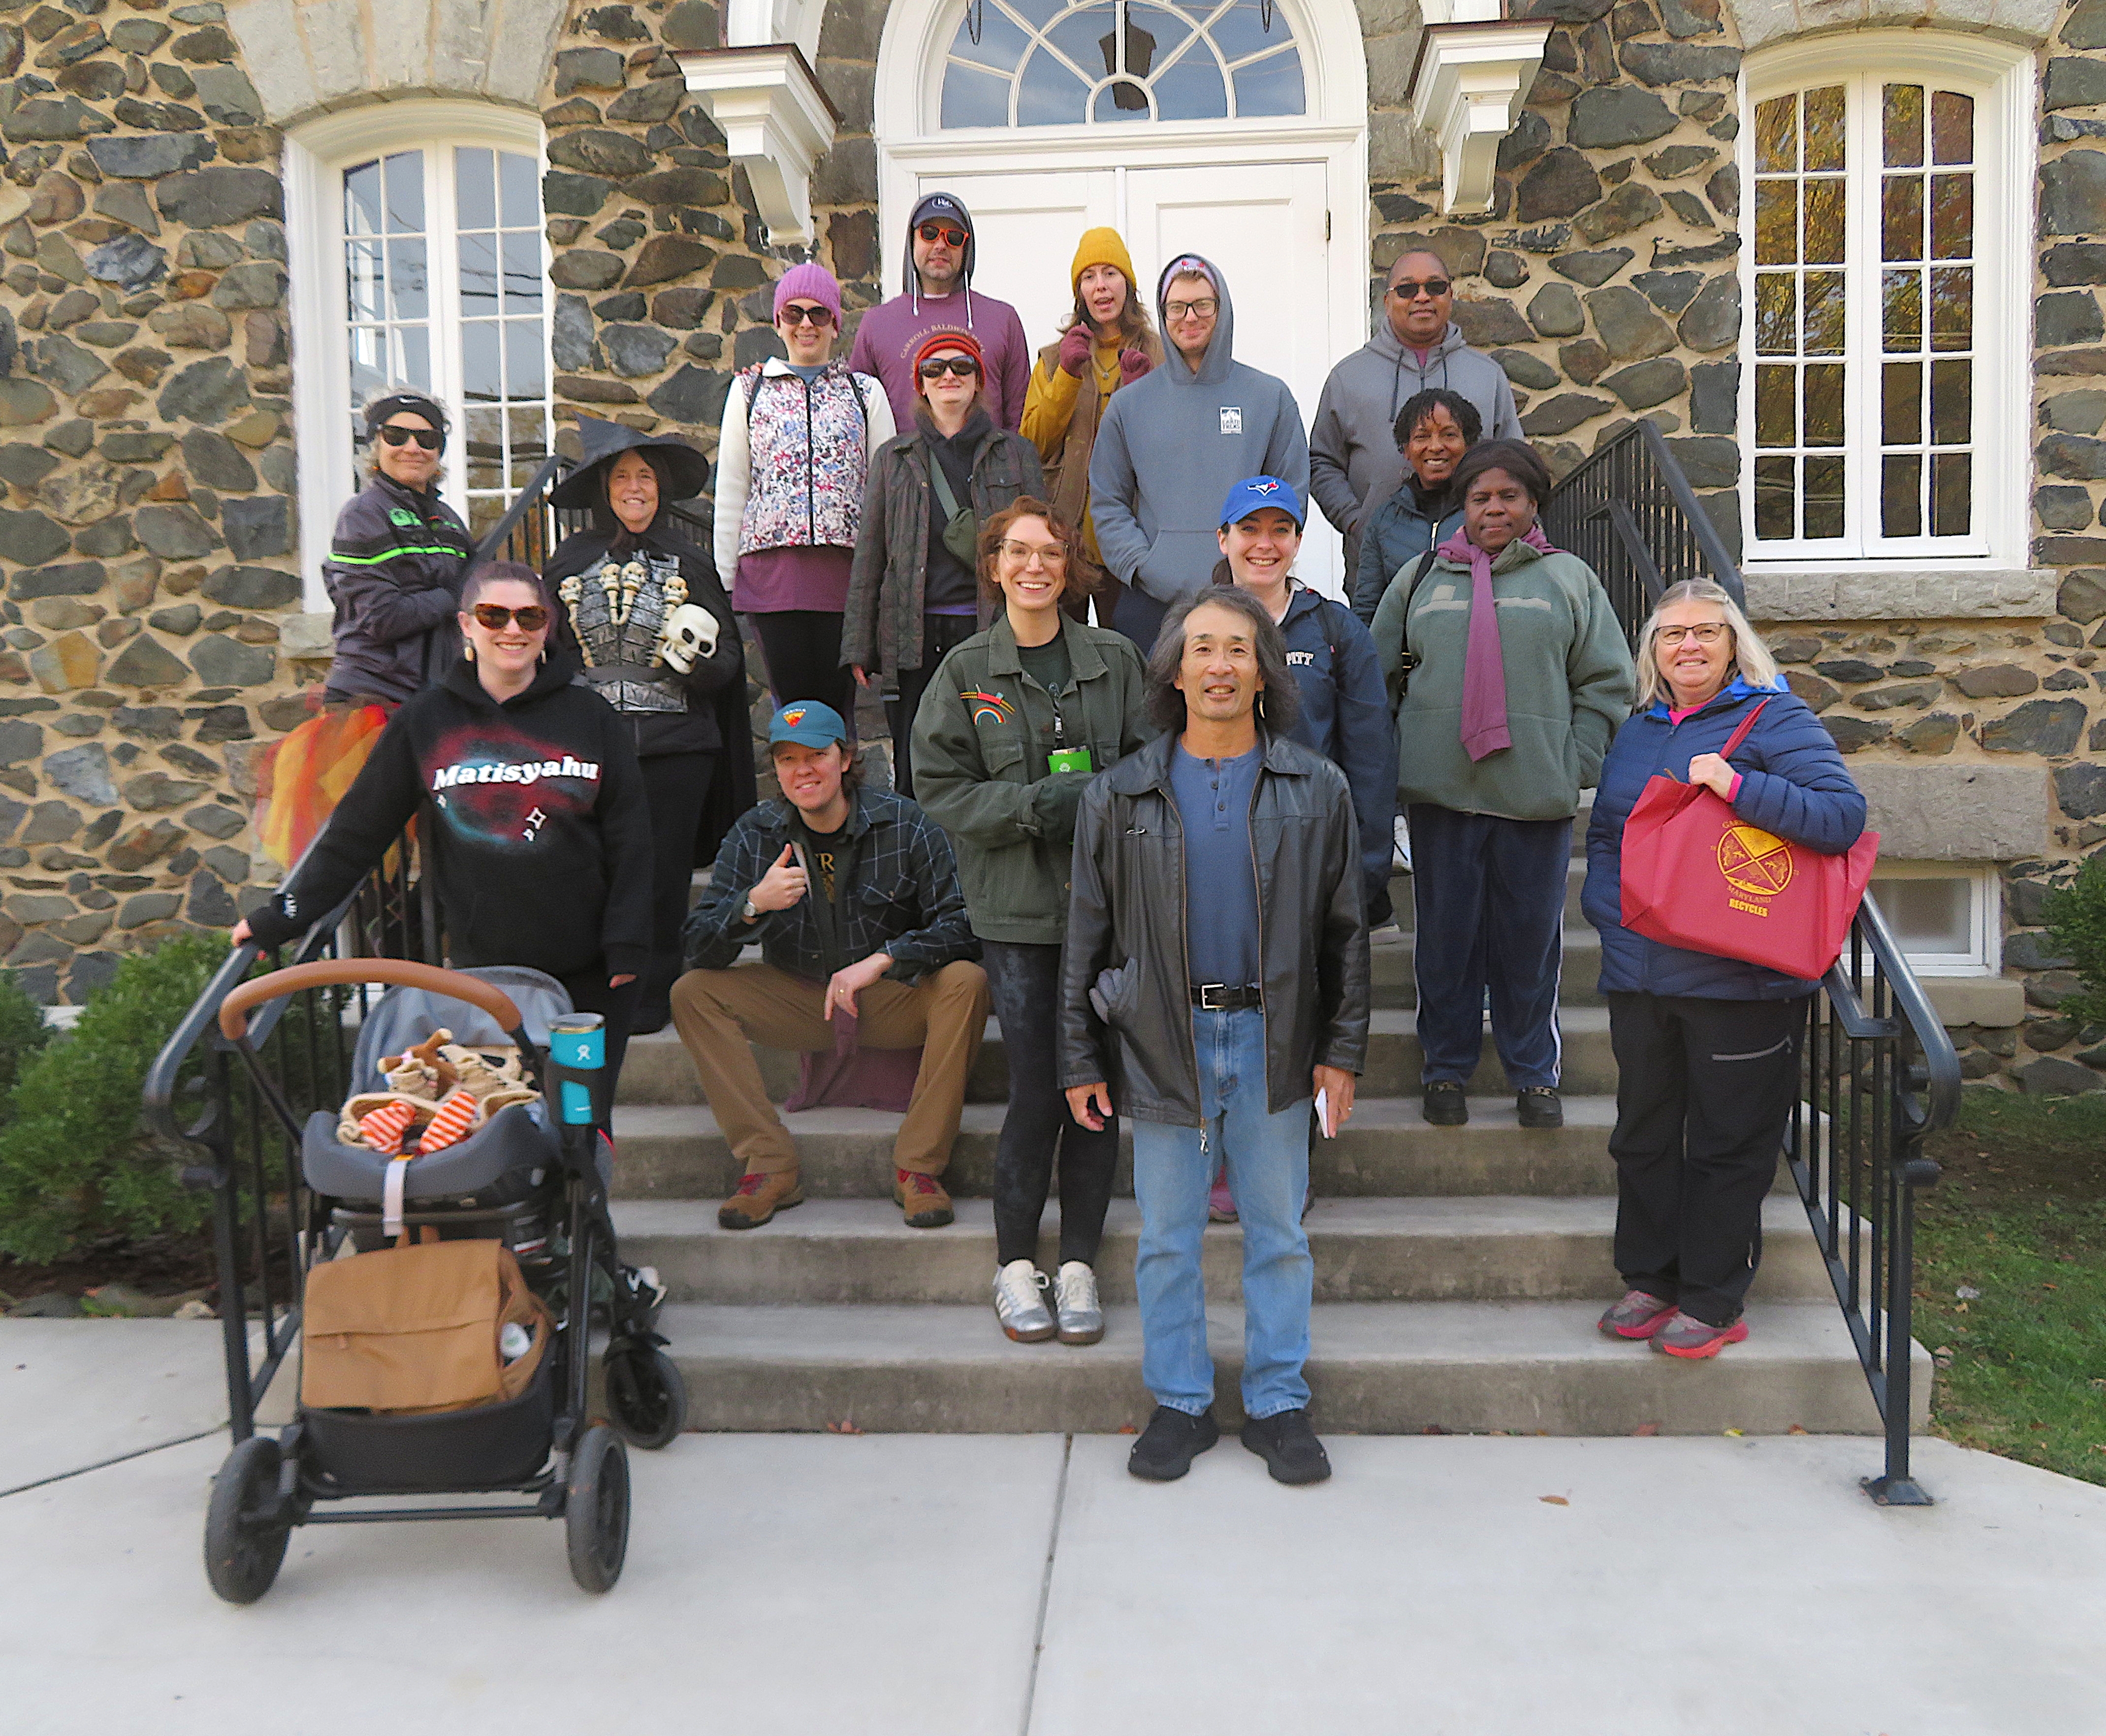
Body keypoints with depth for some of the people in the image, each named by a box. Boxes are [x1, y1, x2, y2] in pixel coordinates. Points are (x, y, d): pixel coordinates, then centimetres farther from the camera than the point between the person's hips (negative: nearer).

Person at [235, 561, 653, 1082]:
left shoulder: (591, 717, 4)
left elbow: (629, 837, 4)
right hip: (481, 970, 0)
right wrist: (282, 918, 8)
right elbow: (356, 832, 9)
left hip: (589, 977, 0)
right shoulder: (424, 721, 4)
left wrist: (627, 946, -2)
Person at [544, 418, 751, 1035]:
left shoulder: (689, 564, 7)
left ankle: (653, 997, 15)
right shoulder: (571, 560, 9)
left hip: (674, 749, -1)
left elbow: (728, 661, 5)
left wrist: (699, 655, -15)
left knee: (662, 877, 2)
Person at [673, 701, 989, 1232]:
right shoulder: (754, 837, -4)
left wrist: (883, 960, -29)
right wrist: (753, 905, -32)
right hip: (795, 1003, 2)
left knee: (966, 982, -30)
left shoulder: (905, 826, -10)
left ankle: (918, 1168, -23)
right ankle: (770, 1166, -18)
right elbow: (699, 949, -11)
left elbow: (963, 925, -15)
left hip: (894, 1001, -2)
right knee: (693, 993, -18)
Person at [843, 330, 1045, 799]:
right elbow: (870, 555, 13)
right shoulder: (893, 457, 14)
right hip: (915, 634, 1)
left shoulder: (1015, 453, 12)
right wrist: (859, 646, 6)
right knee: (915, 776, -1)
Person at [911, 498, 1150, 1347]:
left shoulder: (1113, 659, 8)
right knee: (1039, 1088, -4)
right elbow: (941, 790, -1)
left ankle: (1077, 1262, 17)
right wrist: (1038, 804, -13)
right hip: (1017, 907, -2)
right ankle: (1015, 1263, 15)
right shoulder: (965, 672, 4)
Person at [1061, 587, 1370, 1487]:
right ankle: (1180, 1403, 24)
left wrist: (1342, 1049, 2)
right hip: (1164, 1040, 0)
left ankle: (1278, 1403, 24)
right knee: (1167, 1237, 8)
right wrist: (1081, 1060, 2)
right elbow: (1087, 935, 5)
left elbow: (1344, 930, 7)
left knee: (1279, 1234, 9)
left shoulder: (1315, 789, 4)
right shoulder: (1120, 795, 3)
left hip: (1273, 1039, 0)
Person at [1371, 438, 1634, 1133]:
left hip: (1536, 795, -1)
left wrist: (1572, 770, -1)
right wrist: (1398, 758, 4)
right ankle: (1446, 1068, 22)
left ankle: (1534, 1074, 21)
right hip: (1441, 790, 1)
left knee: (1531, 936, 5)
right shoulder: (1421, 577, 10)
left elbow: (1608, 684, 7)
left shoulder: (1570, 578, 8)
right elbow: (1376, 676, 14)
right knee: (1446, 933, 7)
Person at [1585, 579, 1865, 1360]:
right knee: (1643, 1135, 14)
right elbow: (1603, 835, 24)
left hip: (1740, 980, -6)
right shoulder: (1636, 734, 15)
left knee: (1729, 1145, 3)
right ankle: (1649, 1280, 29)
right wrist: (1608, 907, 6)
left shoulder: (1774, 719, -5)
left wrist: (1737, 785, -24)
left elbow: (1844, 816, -16)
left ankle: (1713, 1302, 16)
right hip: (1640, 976, 6)